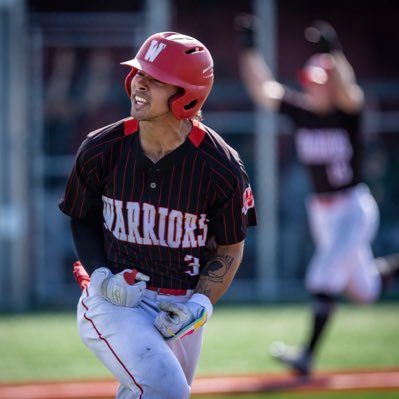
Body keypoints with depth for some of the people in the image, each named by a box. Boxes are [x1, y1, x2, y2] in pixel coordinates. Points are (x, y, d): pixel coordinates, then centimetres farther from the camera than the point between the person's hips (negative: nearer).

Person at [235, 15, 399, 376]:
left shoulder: (349, 109, -15)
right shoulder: (300, 109, -1)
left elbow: (346, 92, -38)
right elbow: (261, 88, -8)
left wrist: (332, 51, -49)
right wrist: (248, 46, -18)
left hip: (354, 207, -6)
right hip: (320, 209, 6)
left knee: (324, 277, -17)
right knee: (364, 291, 15)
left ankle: (308, 354, -12)